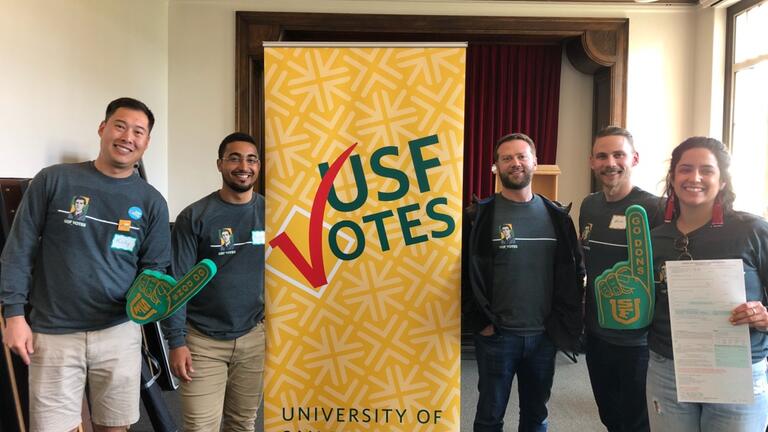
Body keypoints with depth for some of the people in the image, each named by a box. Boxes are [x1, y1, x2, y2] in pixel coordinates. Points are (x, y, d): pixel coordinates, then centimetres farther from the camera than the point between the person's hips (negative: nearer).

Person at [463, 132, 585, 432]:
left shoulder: (556, 216, 6)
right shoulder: (481, 215, -5)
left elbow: (573, 273, 9)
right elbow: (467, 273, -6)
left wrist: (565, 322, 2)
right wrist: (480, 323, -10)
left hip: (544, 335, 3)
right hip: (497, 335, -3)